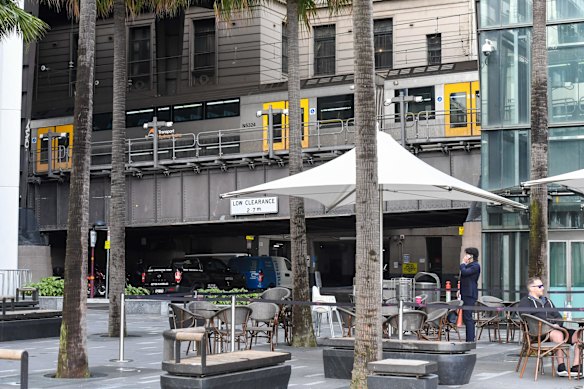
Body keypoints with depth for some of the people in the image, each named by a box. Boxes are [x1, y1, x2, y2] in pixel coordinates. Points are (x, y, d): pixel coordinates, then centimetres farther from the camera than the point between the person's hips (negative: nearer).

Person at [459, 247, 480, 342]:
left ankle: (470, 339, -12)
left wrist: (463, 263, -6)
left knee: (468, 317, -12)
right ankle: (469, 339, 15)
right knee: (466, 317, 11)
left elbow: (464, 272, -24)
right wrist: (460, 289, 18)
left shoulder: (475, 266, -11)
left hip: (470, 295, -10)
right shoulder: (469, 265, 21)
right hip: (466, 294, 10)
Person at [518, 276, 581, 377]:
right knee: (558, 334, -37)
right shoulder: (525, 302, 7)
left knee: (579, 336, -15)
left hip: (555, 328, 7)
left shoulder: (547, 301, 30)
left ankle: (576, 367, -21)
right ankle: (561, 368, -31)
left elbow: (558, 316, 23)